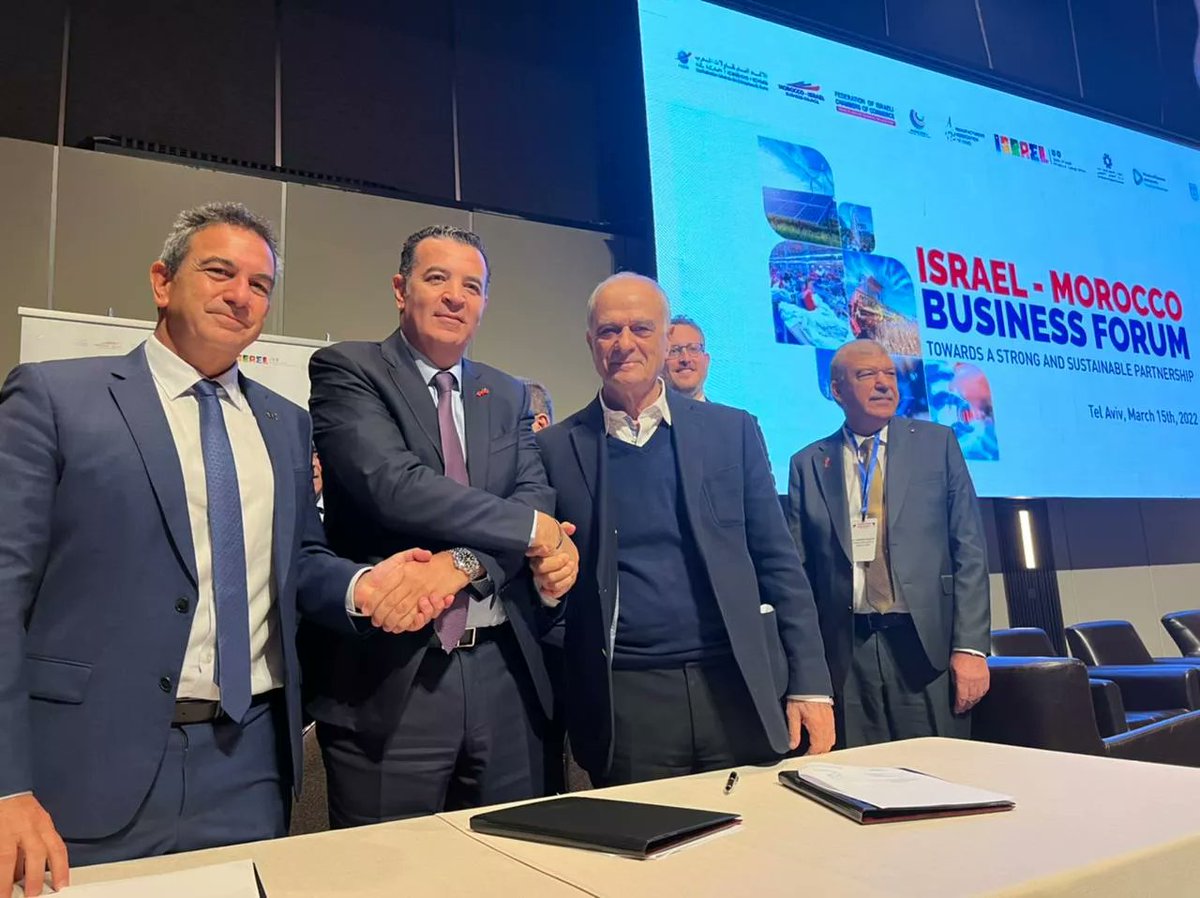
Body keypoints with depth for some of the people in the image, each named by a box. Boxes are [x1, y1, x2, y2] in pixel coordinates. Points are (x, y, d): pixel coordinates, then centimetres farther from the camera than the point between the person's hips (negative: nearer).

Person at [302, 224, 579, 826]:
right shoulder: (347, 369, -2)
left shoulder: (509, 396, 14)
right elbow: (392, 484, -18)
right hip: (388, 675, -4)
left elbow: (538, 499, 0)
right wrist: (532, 527, -11)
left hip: (504, 673, 5)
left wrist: (464, 562, -19)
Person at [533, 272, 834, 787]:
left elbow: (778, 563, 6)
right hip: (622, 702, -1)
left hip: (734, 688, 1)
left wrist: (809, 684, 1)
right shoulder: (556, 447, 2)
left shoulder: (732, 431, 5)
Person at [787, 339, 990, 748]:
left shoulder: (937, 443, 5)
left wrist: (970, 647, -6)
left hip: (927, 644, 0)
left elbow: (969, 549, 1)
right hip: (844, 653, 1)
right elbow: (798, 567, 6)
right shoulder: (808, 464, 6)